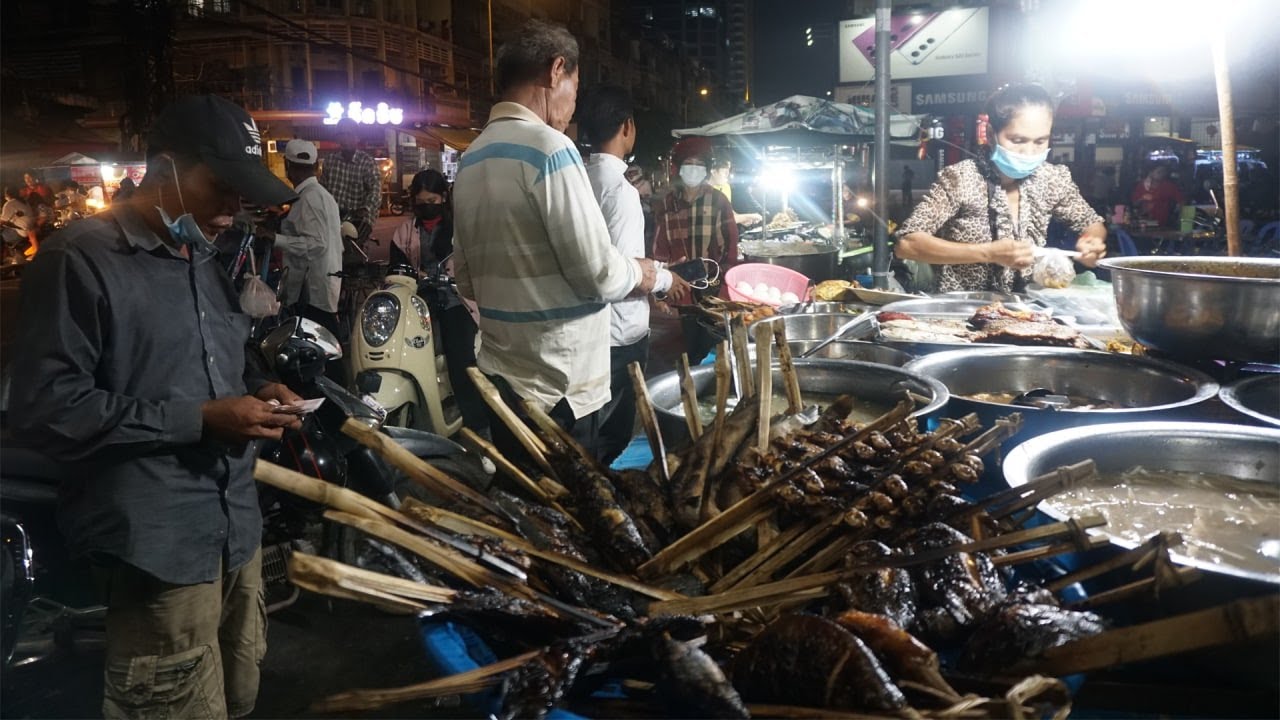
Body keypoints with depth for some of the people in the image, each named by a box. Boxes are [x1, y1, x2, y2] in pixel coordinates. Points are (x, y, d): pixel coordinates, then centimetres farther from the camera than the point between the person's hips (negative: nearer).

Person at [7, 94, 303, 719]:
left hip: (235, 525, 8)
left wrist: (254, 388, 6)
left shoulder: (204, 259, 18)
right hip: (157, 544, -8)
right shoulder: (81, 261, -11)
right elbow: (43, 409, -17)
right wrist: (199, 419, -20)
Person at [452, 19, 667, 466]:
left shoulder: (471, 159, 11)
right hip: (556, 384, -8)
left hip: (500, 374, 8)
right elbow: (598, 274, -16)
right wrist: (639, 274, 3)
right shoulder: (548, 147, -14)